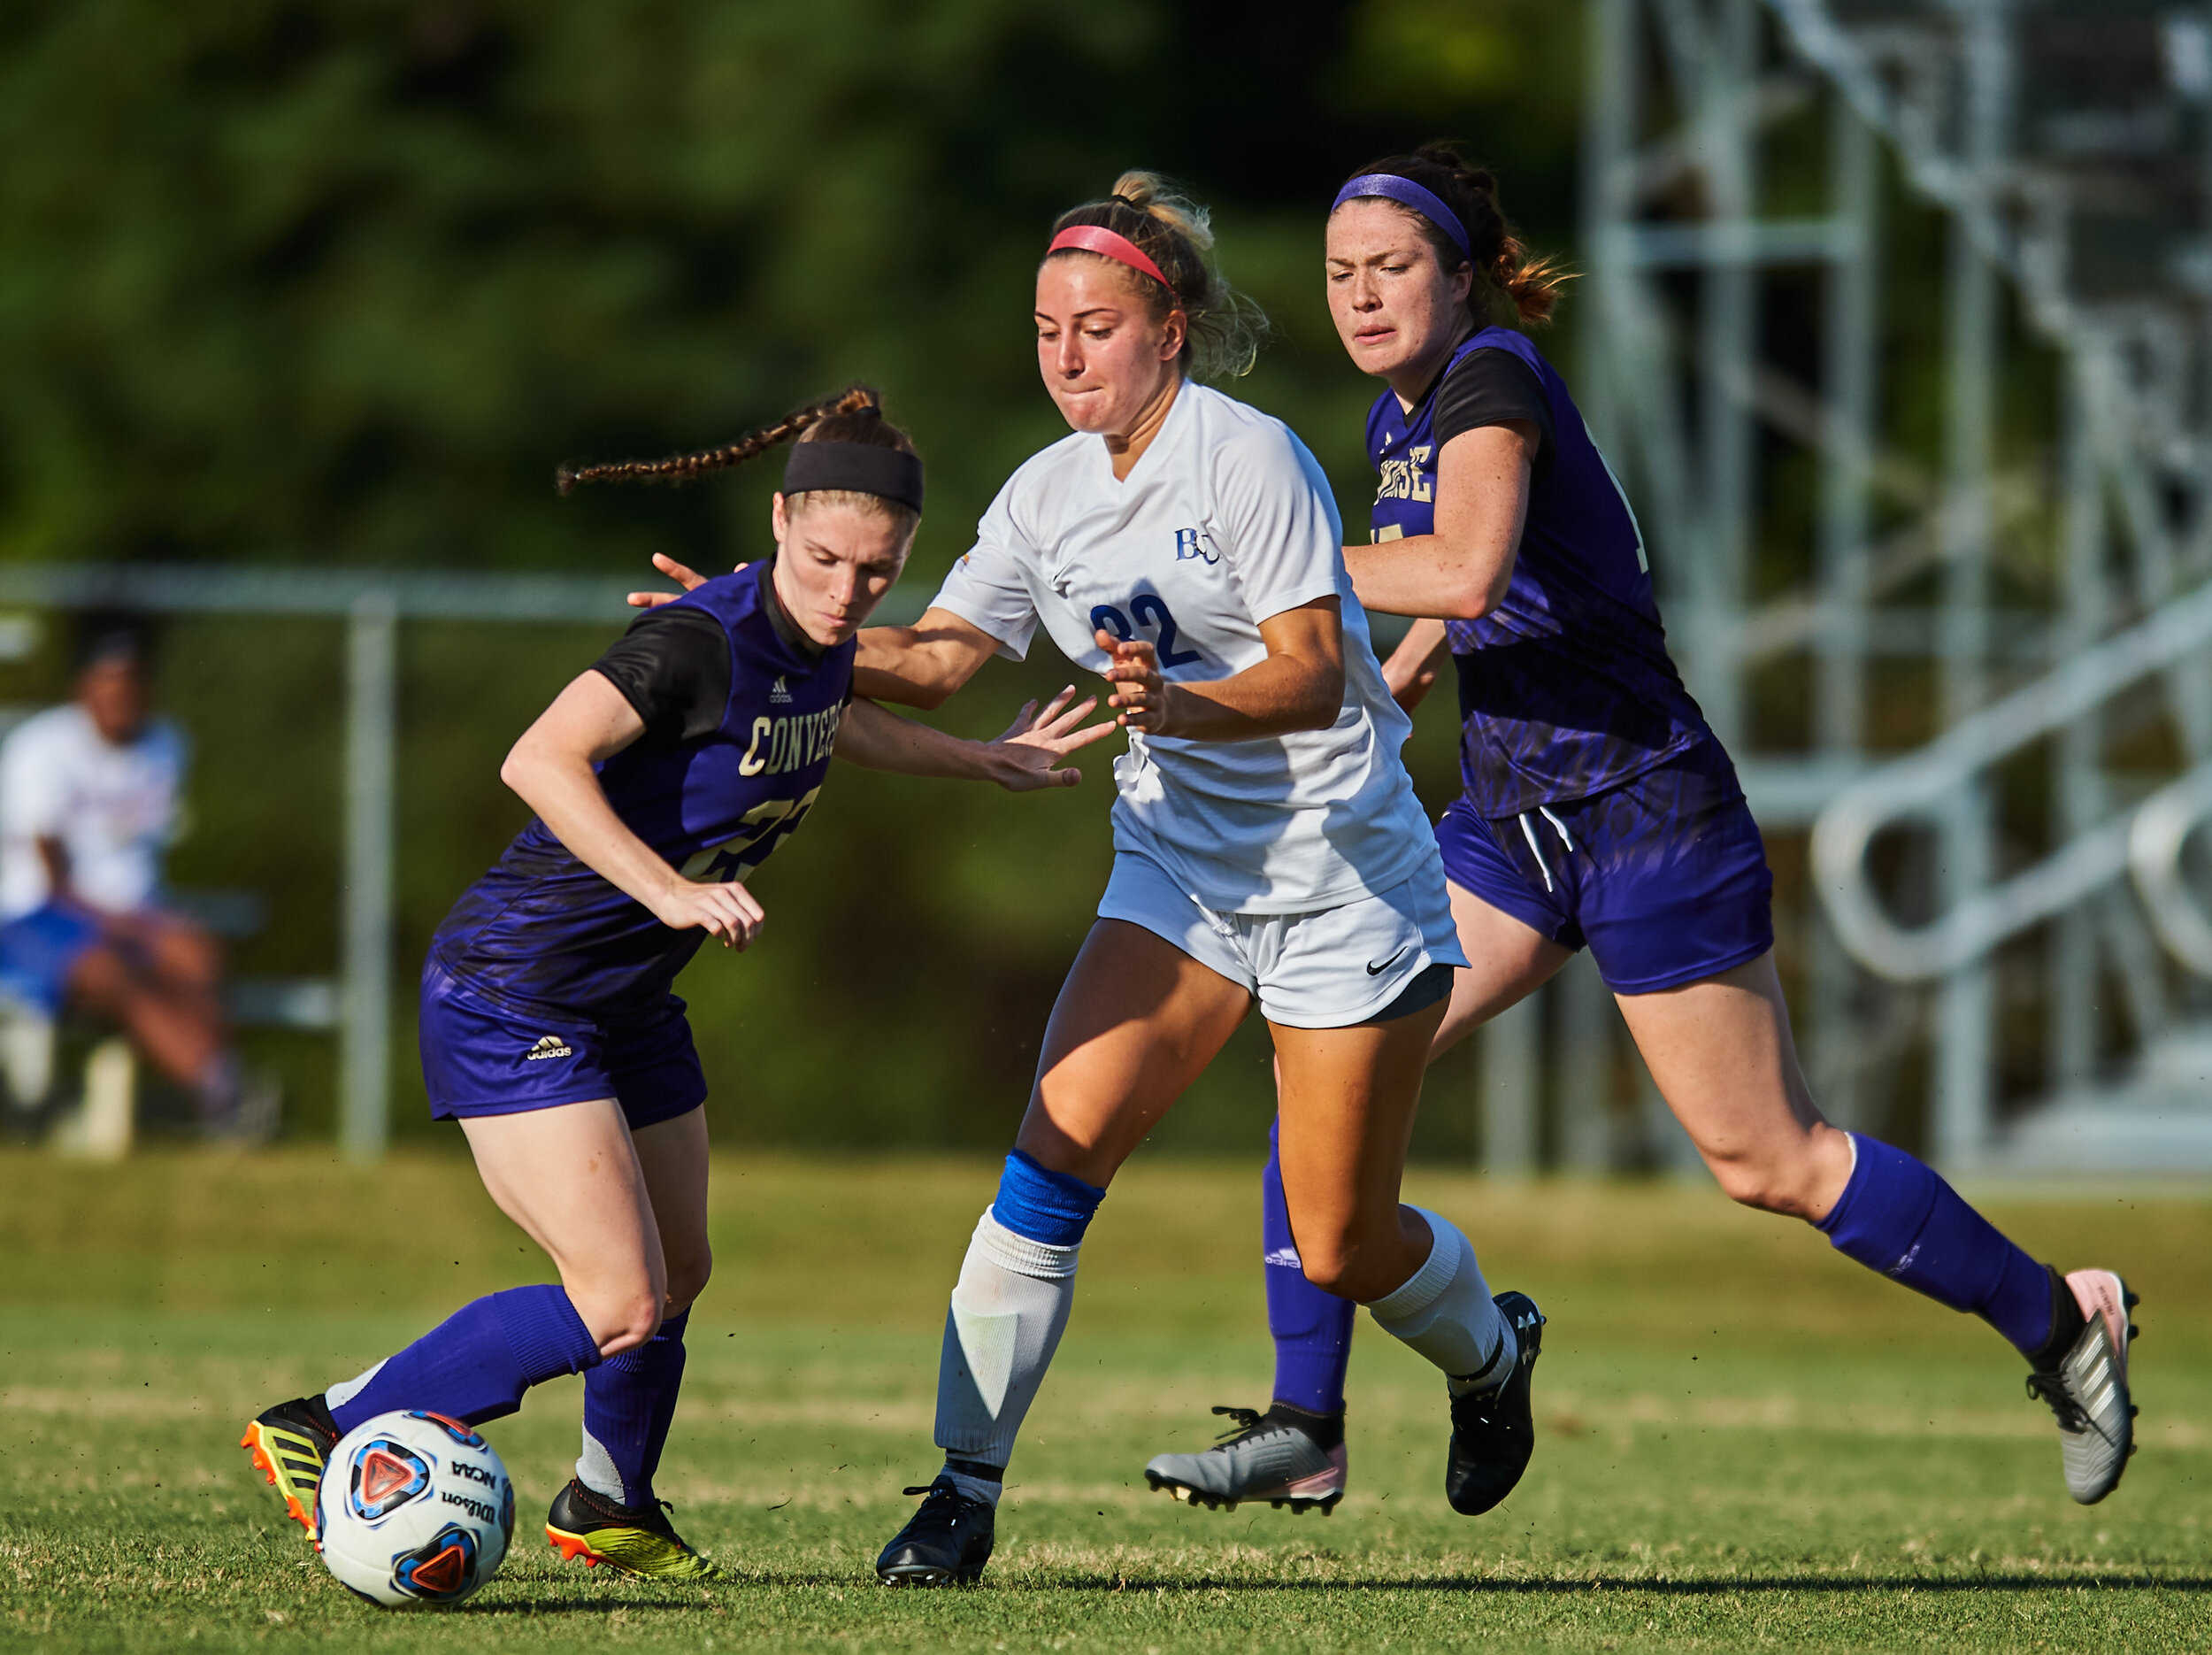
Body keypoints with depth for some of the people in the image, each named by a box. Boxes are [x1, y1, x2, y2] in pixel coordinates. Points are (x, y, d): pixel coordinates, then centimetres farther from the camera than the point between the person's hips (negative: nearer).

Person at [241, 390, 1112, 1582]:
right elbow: (540, 761, -37)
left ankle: (610, 1509, 46)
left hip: (628, 1003, 9)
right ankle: (317, 1434, -5)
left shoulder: (817, 645, 1)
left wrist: (980, 759, 27)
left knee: (675, 1278, 20)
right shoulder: (699, 641, -26)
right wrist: (670, 891, -44)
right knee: (621, 1308, -15)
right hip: (510, 999, -9)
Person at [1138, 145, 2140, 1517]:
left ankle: (2061, 1322, 15)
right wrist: (1412, 658, 17)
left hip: (1645, 811, -9)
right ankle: (1304, 1426, -1)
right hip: (1512, 819, 9)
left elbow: (1465, 570, -37)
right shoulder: (1401, 416, 9)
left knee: (1771, 1162, -2)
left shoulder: (1491, 379, -18)